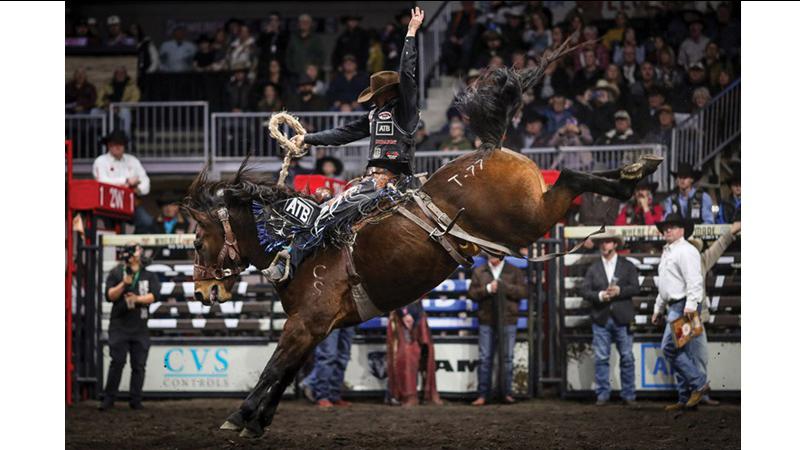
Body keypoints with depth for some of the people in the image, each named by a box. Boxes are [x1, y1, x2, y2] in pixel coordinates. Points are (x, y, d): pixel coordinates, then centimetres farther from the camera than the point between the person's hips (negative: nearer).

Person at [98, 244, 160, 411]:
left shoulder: (149, 275, 9)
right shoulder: (116, 273, 6)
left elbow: (154, 295, -4)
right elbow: (109, 296, -4)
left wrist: (137, 299, -18)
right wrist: (124, 283, -16)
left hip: (140, 327, 2)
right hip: (119, 326, -2)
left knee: (139, 364, 1)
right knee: (117, 362, -8)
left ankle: (136, 400, 7)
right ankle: (108, 398, -2)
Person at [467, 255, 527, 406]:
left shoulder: (514, 272, 8)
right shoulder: (479, 272, 11)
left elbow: (523, 292, -4)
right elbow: (471, 293, 2)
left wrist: (503, 286, -14)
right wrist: (487, 289, -13)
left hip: (508, 321, -1)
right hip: (486, 321, 1)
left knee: (507, 358, 0)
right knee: (485, 359, -2)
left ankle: (506, 393, 7)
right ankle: (482, 395, -1)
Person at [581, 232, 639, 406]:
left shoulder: (627, 266, 9)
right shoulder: (593, 269, 11)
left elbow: (635, 288, -1)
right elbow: (586, 292, 3)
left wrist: (619, 291, -16)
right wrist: (600, 296, -14)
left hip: (622, 319, -1)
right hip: (601, 319, 1)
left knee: (627, 358, 0)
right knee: (601, 358, -2)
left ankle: (629, 395, 5)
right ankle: (602, 394, 3)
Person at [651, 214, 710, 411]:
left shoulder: (686, 251, -8)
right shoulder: (667, 253, 23)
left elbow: (694, 281, -19)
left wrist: (691, 305, -28)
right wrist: (658, 309, 29)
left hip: (684, 307, -10)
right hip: (674, 306, 10)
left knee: (670, 348, -16)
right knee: (681, 353, 7)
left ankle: (699, 384, -12)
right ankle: (685, 398, 7)